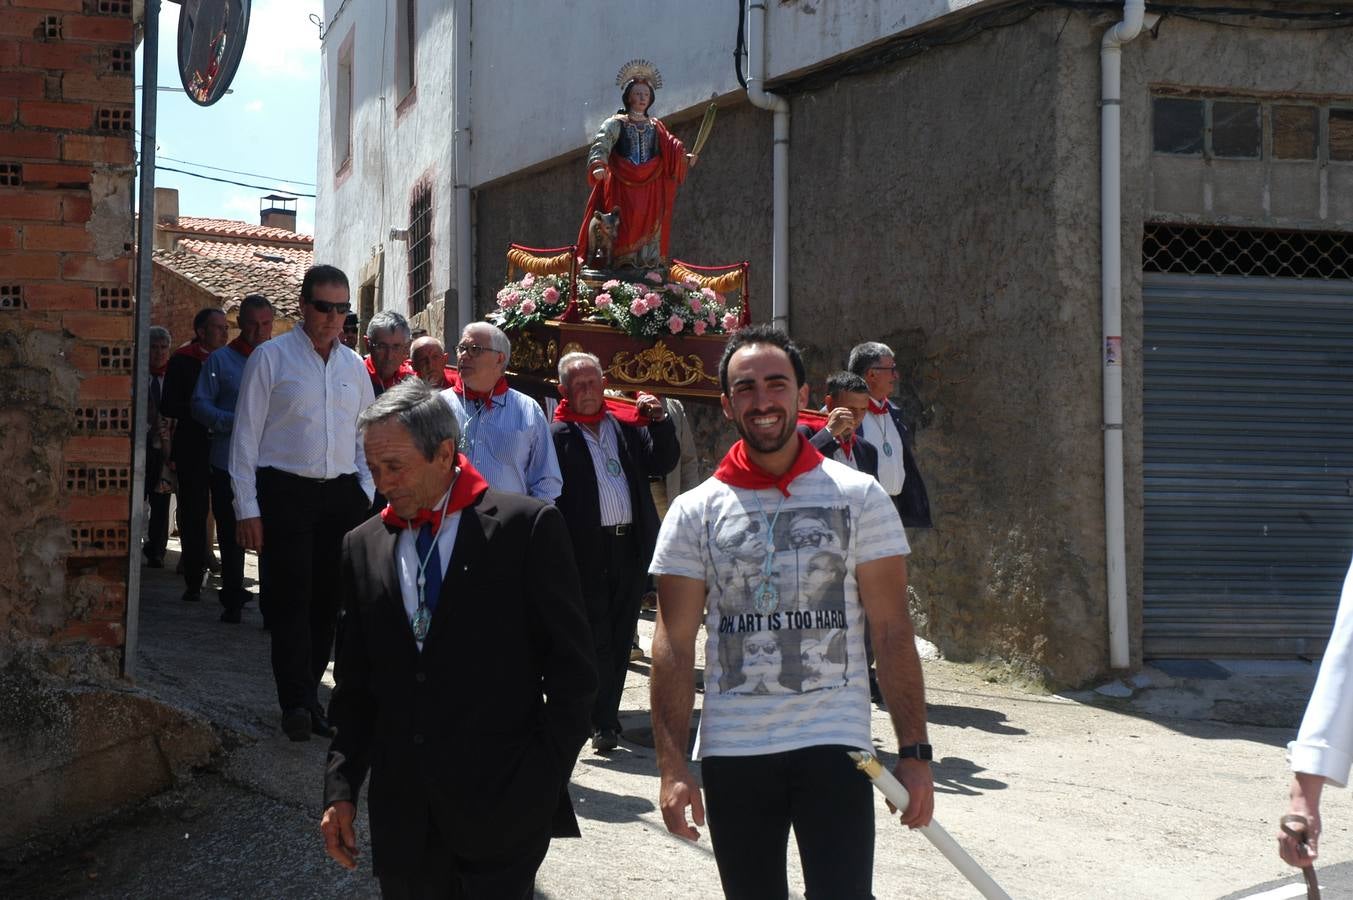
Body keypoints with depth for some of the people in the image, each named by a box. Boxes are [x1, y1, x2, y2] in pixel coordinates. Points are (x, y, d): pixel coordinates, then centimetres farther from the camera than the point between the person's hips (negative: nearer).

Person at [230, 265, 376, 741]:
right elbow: (246, 435, -1)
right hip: (285, 492, -4)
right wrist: (247, 509, -6)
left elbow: (367, 436, 20)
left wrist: (365, 496, 7)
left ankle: (309, 695, 16)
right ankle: (296, 703, -10)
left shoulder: (354, 365, 14)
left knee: (328, 599, 6)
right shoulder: (270, 357, 0)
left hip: (341, 494, 4)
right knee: (291, 598, -9)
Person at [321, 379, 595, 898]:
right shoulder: (363, 548, 9)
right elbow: (354, 684, 13)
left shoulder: (526, 527, -4)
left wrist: (545, 781, -7)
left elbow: (571, 665, -4)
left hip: (503, 810, -4)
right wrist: (341, 789, 6)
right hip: (402, 813, 4)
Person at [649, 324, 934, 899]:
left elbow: (892, 630, 0)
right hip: (731, 753, 2)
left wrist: (914, 752, -6)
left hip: (834, 745, -1)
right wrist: (672, 766, -5)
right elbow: (674, 645, 2)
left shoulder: (858, 497, 1)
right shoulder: (693, 512, 3)